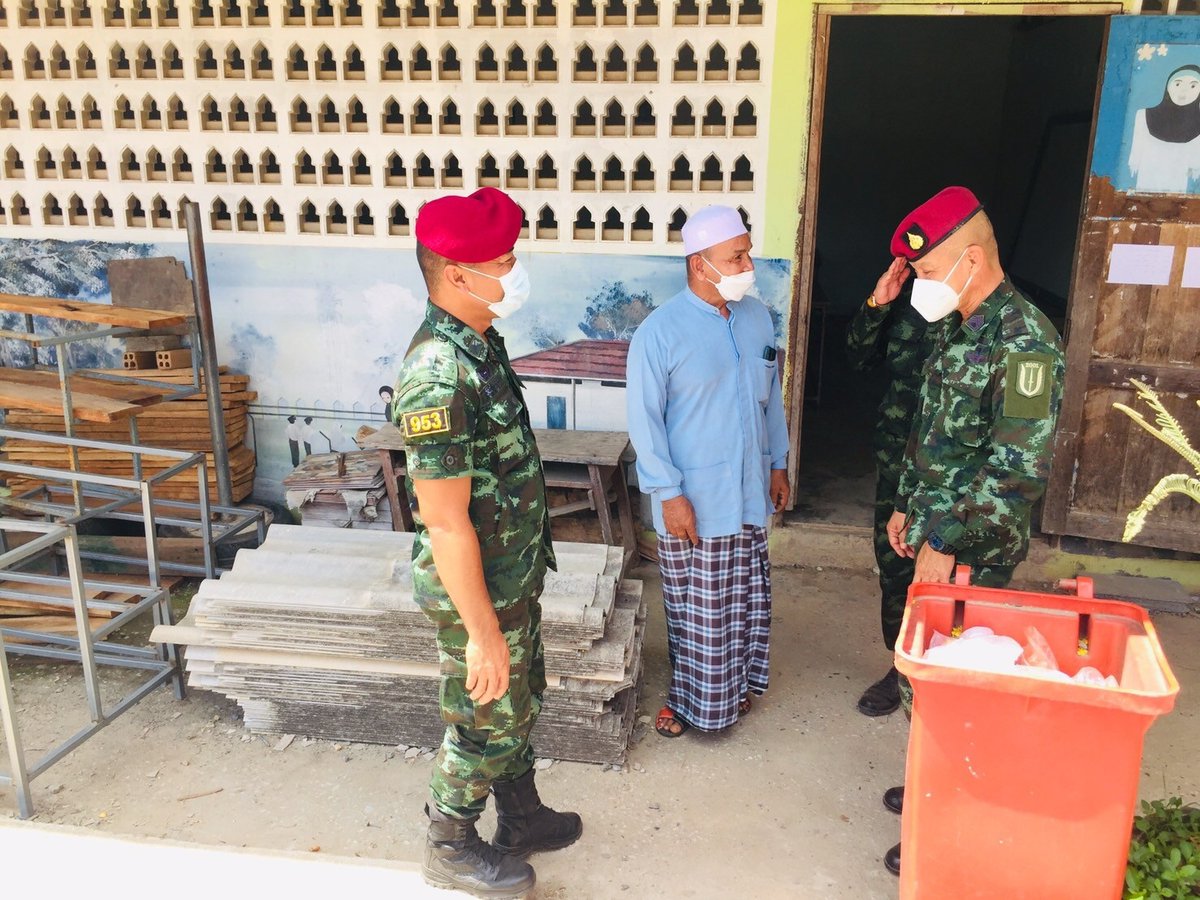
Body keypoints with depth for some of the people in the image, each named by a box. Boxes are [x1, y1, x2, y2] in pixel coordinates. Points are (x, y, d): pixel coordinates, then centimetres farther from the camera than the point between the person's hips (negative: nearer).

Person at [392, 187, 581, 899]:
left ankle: (522, 818, 46)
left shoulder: (480, 342, 2)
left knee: (522, 700, 24)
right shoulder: (440, 372, -29)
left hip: (516, 573, 9)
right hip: (479, 589, -9)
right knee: (485, 720, 11)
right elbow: (445, 521, -28)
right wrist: (483, 633, -23)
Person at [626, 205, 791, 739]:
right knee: (695, 605, 7)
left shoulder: (757, 318, 4)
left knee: (746, 596, 18)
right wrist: (669, 492, -17)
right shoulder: (660, 331, -15)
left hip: (750, 492, 6)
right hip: (692, 498, -6)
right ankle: (688, 696, 26)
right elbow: (644, 419, -14)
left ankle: (733, 683, 38)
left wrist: (778, 463, 14)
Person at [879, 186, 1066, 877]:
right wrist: (908, 507, 20)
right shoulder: (965, 332, 9)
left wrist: (948, 543, -23)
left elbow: (1018, 470, -25)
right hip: (937, 538, 9)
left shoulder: (1023, 342, -21)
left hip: (973, 555, -9)